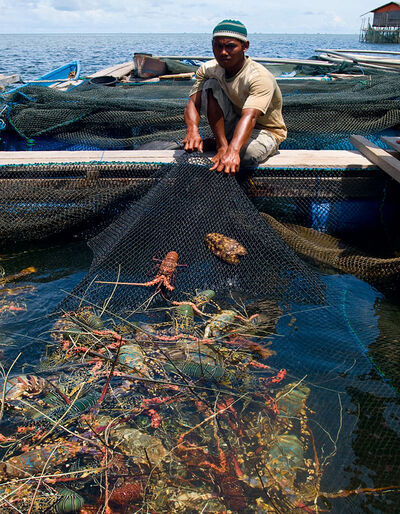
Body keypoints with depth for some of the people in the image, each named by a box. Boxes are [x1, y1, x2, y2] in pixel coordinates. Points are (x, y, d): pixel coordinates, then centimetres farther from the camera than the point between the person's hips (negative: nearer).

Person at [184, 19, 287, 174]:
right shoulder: (208, 69, -10)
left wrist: (233, 151, -60)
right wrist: (193, 130, -44)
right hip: (233, 125, 4)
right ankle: (222, 144, -18)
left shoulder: (260, 77, -27)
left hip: (266, 130, -4)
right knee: (210, 85, -19)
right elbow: (193, 102, -20)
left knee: (248, 153, -41)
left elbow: (250, 116, -43)